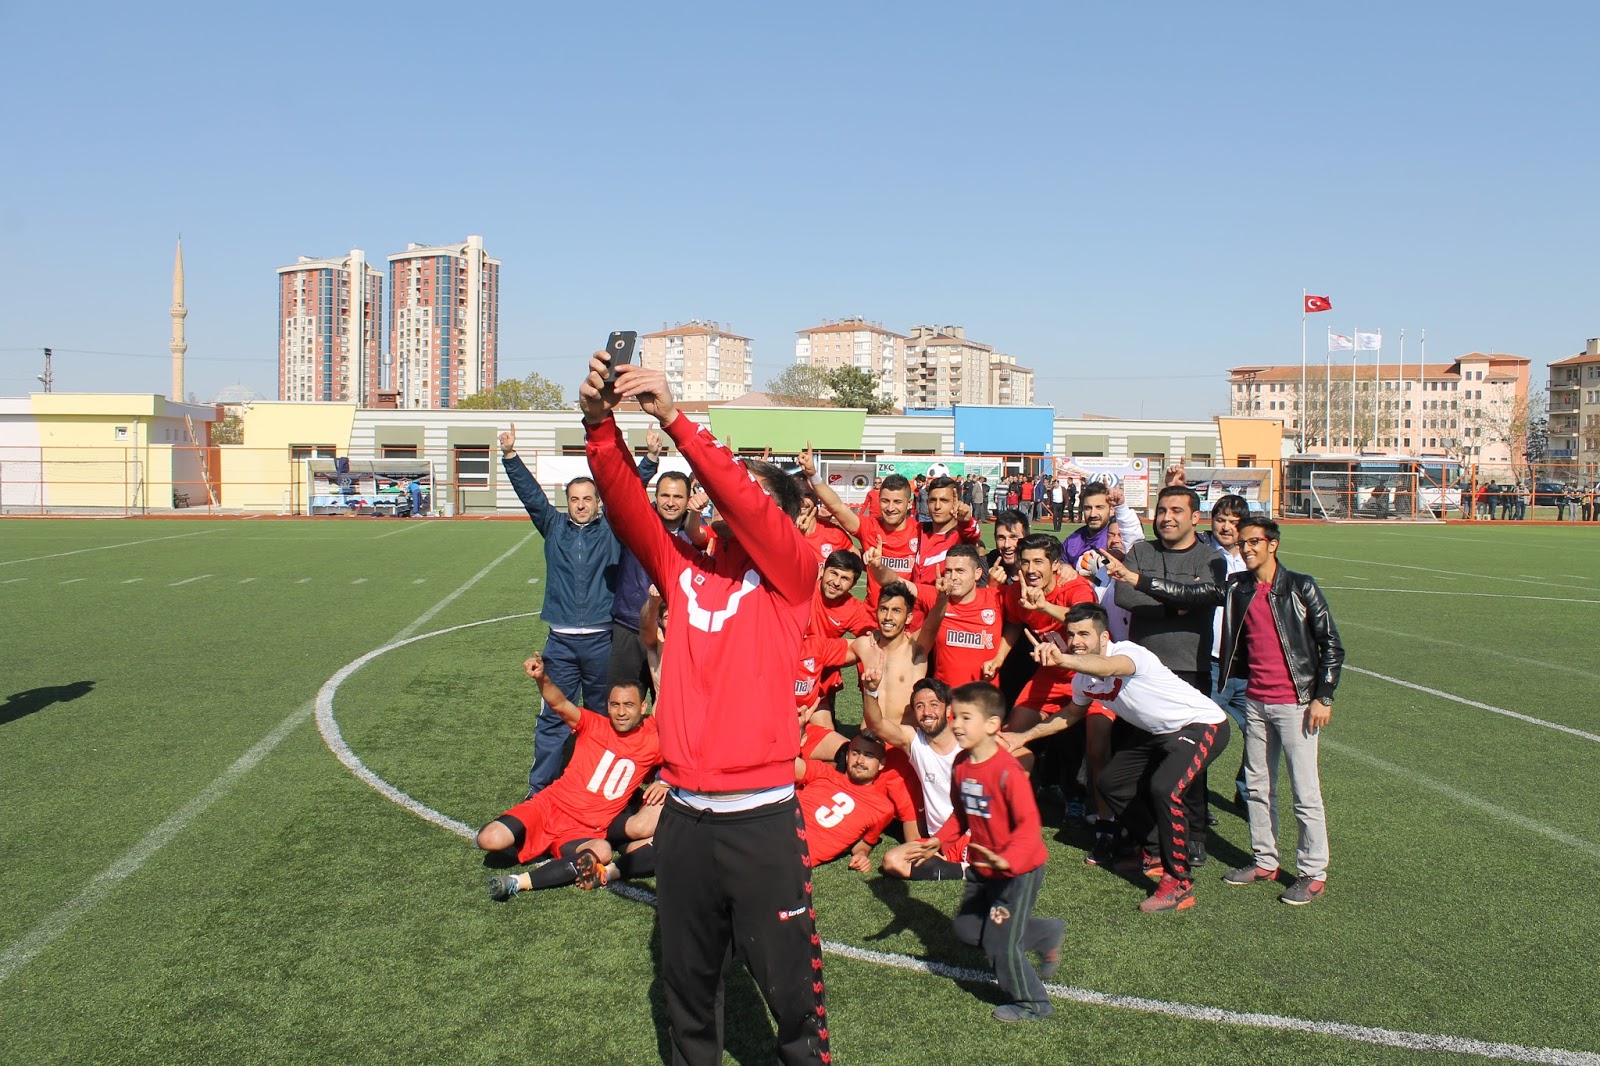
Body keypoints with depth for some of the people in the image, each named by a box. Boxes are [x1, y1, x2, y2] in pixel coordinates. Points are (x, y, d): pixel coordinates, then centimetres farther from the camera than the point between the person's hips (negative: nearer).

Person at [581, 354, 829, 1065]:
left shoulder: (791, 575, -3)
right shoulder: (686, 571, 7)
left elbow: (746, 501, -19)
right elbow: (626, 504, -5)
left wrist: (673, 416, -25)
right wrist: (600, 423, -21)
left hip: (761, 818, -4)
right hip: (683, 814, 4)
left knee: (790, 986, 8)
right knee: (686, 980, 19)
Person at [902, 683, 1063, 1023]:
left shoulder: (1007, 771, -28)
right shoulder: (961, 765, -3)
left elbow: (1029, 824, -29)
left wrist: (1008, 861, -42)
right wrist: (938, 841, 0)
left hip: (1019, 869, -9)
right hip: (982, 868, 9)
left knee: (999, 942, -3)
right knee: (965, 928, 17)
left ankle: (1031, 1003, 24)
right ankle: (1046, 934, 33)